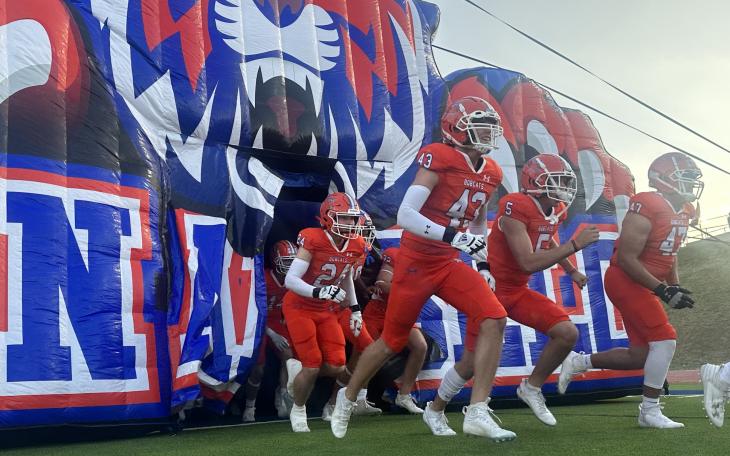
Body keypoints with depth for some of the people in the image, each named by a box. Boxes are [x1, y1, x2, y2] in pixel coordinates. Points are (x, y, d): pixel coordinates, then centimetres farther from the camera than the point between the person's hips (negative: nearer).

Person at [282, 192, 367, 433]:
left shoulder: (355, 246, -5)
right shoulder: (314, 241, -24)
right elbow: (290, 280, -28)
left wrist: (355, 309, 13)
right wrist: (320, 291, -41)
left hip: (327, 311, 6)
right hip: (299, 307, -6)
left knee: (336, 367, -5)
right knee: (313, 366, -9)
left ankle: (298, 368, 25)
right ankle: (298, 411, 18)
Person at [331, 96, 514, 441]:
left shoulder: (490, 173, 5)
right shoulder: (439, 159, -17)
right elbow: (405, 215, -26)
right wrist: (453, 236, -32)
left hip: (450, 263, 6)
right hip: (416, 261, -6)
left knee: (493, 318, -16)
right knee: (393, 341, 7)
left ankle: (477, 413, -12)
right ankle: (347, 398, 33)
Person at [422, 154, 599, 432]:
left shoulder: (556, 212, 2)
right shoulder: (515, 209, -25)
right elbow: (529, 263, -31)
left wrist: (571, 271, 28)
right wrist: (575, 245, -28)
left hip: (518, 291, 8)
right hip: (491, 290, -7)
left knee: (567, 333, -7)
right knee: (473, 362, -3)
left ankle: (532, 387, 14)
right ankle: (434, 410, 21)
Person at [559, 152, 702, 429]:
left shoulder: (683, 212, 8)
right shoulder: (647, 208, -20)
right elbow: (626, 259, -22)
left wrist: (675, 286, 7)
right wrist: (662, 290, -24)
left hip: (643, 285, 10)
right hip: (626, 281, -9)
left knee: (641, 355, 7)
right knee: (664, 340, -12)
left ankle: (579, 362, 21)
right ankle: (650, 411, 0)